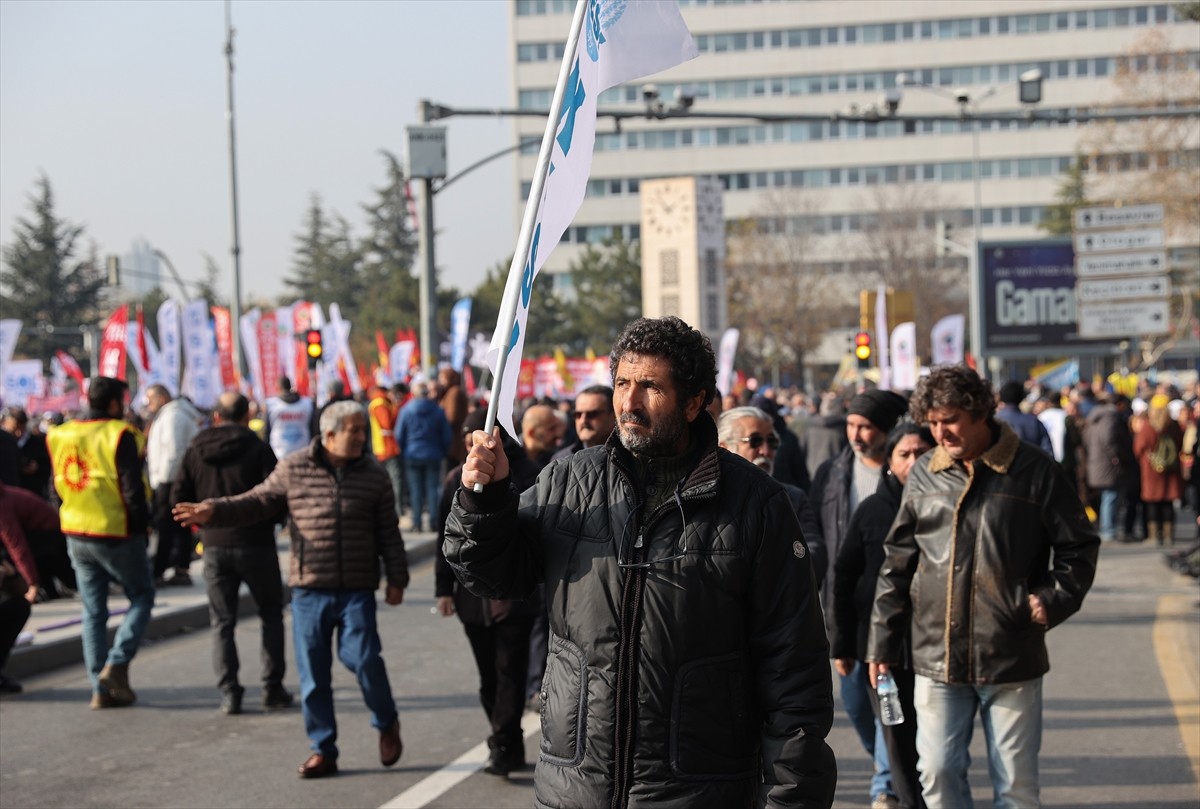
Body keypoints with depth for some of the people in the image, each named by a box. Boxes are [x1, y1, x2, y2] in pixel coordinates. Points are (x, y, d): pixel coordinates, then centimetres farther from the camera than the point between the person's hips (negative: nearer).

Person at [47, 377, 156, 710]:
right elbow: (132, 489, -16)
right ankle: (117, 664, -5)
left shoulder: (61, 436, 7)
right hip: (117, 533, -6)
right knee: (141, 597, 11)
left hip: (76, 536, 6)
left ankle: (100, 688, 9)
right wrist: (141, 525, -5)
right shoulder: (119, 435, -13)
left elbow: (57, 488, 13)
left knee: (93, 611, 11)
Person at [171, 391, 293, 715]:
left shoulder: (195, 451, 3)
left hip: (214, 545, 2)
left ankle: (229, 691, -1)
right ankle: (272, 688, 8)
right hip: (255, 543, -2)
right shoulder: (258, 448, -8)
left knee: (222, 621, 8)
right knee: (271, 614, 13)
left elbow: (179, 497, 2)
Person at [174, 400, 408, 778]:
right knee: (313, 673, 3)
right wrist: (213, 511, -7)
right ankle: (323, 750, 15)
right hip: (309, 590, 1)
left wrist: (396, 579, 4)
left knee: (362, 657, -16)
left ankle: (386, 724, 11)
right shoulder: (293, 470, 3)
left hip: (357, 591, -1)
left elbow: (389, 533, 7)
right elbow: (257, 503, 7)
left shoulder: (374, 476, 5)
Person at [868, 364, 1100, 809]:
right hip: (936, 657, 3)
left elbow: (1079, 547, 4)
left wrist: (1055, 600, -9)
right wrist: (883, 641, 9)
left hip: (1012, 658, -3)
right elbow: (897, 563, 11)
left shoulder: (1035, 472, -4)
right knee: (938, 773, 4)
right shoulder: (924, 476, 6)